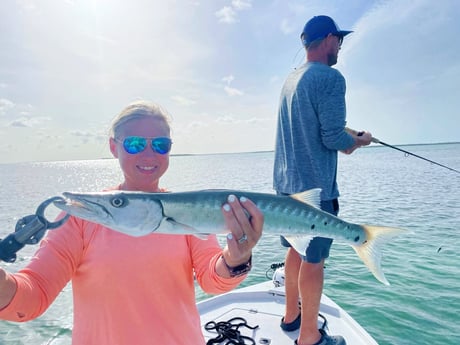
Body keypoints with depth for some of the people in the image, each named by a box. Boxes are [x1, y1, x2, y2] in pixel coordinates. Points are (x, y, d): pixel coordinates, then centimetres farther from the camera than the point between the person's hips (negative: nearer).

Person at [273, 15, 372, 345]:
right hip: (314, 186, -8)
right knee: (313, 259, 2)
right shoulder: (330, 77, -12)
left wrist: (348, 132, 18)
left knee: (296, 249, 18)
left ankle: (292, 314, 34)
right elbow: (333, 137, -17)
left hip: (286, 182, 9)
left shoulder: (291, 78, 15)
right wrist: (359, 141, 3)